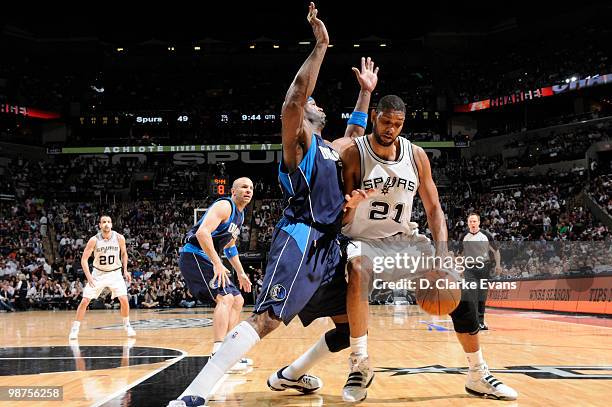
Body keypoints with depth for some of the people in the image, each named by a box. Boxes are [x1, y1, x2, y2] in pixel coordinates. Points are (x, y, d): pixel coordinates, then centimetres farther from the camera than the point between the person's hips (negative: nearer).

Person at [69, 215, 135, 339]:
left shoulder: (119, 238, -12)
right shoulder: (94, 240, -16)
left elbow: (124, 253, 8)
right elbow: (84, 259, -12)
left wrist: (125, 270, 0)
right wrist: (88, 276, -24)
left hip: (115, 273, 1)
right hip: (98, 273, -1)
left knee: (124, 299, -11)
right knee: (85, 301, -7)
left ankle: (127, 325, 11)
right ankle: (75, 328, 5)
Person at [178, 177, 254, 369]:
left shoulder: (240, 215, 17)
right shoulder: (224, 206, -14)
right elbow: (202, 232, -28)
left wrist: (240, 273, 28)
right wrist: (217, 264, -31)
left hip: (207, 260, 11)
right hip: (194, 256, -11)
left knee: (237, 300, 12)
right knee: (225, 298, -23)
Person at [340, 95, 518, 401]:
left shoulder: (416, 155, -4)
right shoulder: (353, 153, -15)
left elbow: (433, 208, -1)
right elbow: (340, 220, -14)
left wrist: (441, 253, -18)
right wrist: (350, 207, -39)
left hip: (404, 237, 4)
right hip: (363, 239, -4)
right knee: (357, 271, -39)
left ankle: (478, 376, 4)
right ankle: (359, 365, -26)